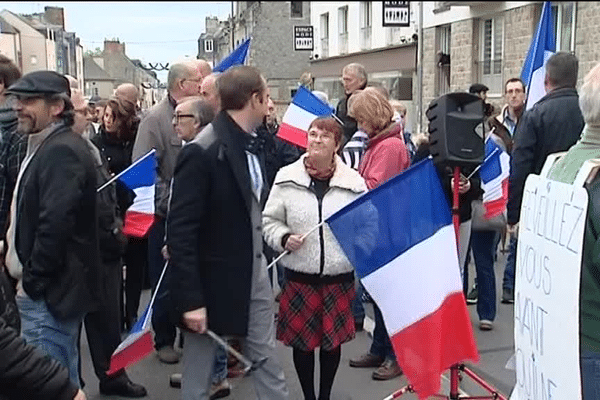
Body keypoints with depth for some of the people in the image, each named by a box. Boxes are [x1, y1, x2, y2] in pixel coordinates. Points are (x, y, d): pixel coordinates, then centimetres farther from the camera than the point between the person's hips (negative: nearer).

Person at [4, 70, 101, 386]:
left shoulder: (61, 150, -18)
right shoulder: (47, 147, 15)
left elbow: (55, 225, -26)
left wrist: (32, 282, -17)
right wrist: (30, 279, 14)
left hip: (49, 290, -10)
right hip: (48, 287, 10)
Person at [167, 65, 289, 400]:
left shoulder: (252, 145, 5)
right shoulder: (202, 152, -20)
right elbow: (180, 232, -22)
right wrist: (191, 299, -22)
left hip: (255, 276, 7)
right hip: (214, 283, -7)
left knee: (268, 363, 18)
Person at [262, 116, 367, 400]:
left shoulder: (354, 182, -2)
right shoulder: (287, 178, -3)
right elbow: (269, 220, 4)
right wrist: (284, 238, -14)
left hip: (339, 276, 1)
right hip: (299, 276, 0)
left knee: (333, 340, 13)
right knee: (302, 341, 9)